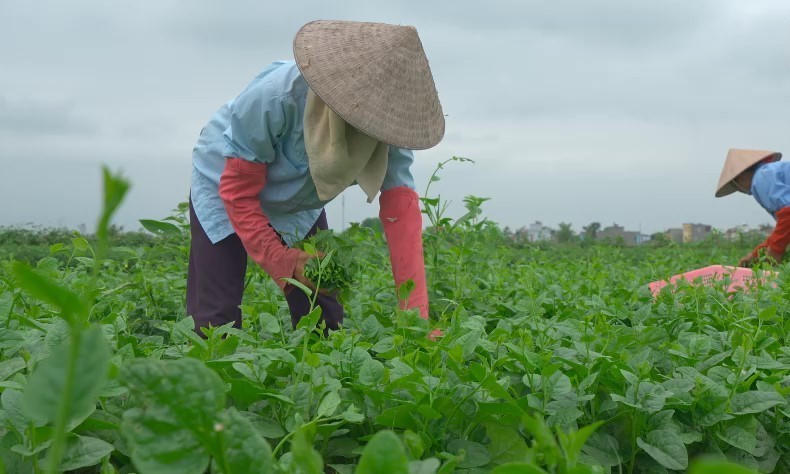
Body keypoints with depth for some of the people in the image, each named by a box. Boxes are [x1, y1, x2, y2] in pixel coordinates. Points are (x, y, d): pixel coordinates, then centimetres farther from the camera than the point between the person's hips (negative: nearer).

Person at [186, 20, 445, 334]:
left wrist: (415, 313, -38)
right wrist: (281, 259, -29)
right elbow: (238, 191, -26)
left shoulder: (386, 123, -26)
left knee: (324, 317, -1)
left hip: (299, 205, 4)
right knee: (216, 318, -10)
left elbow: (401, 209, -32)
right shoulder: (276, 97, -37)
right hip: (224, 187, -3)